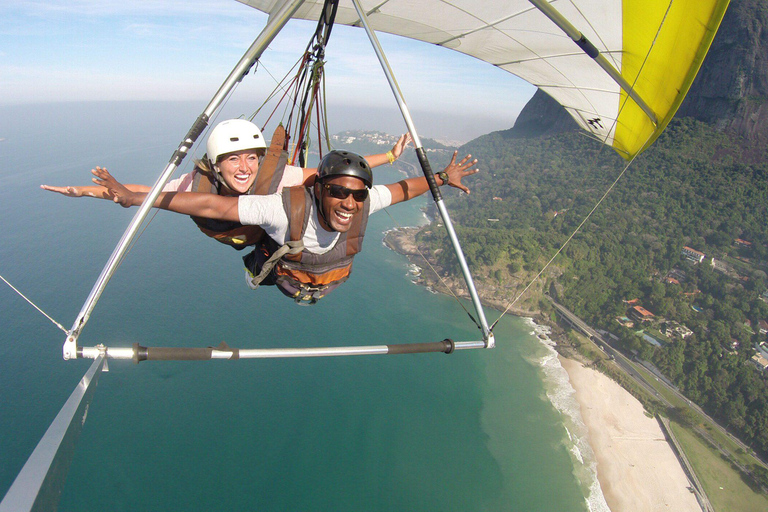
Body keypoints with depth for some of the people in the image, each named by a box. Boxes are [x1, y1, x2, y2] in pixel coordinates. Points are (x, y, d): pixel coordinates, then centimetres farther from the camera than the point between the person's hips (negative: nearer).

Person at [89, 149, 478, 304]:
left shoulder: (364, 202, -39)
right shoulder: (286, 208, -49)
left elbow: (403, 188, -19)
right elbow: (210, 205, -48)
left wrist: (442, 178, -10)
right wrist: (133, 197, -48)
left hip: (328, 282, 3)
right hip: (281, 274, -2)